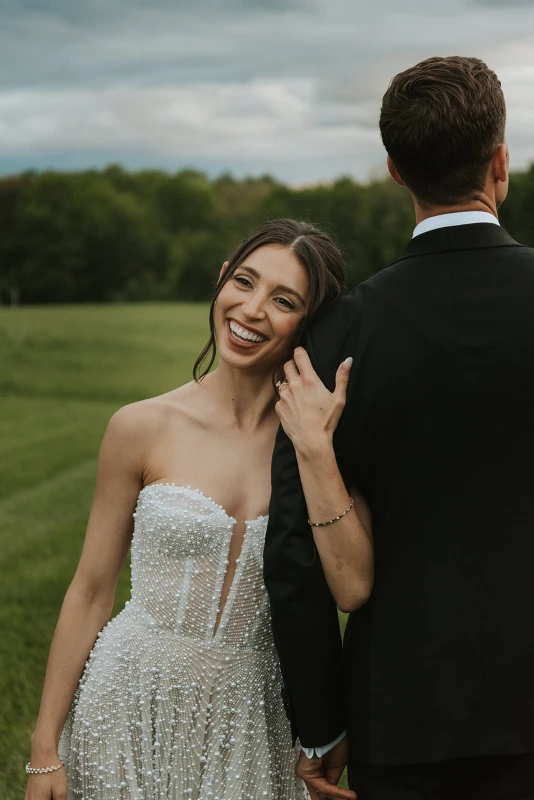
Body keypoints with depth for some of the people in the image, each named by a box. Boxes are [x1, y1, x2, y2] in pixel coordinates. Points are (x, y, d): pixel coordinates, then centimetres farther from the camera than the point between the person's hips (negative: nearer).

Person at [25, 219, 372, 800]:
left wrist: (313, 447, -22)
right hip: (132, 710, -1)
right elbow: (90, 592, -2)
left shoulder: (321, 436, -4)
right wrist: (45, 749, -1)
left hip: (246, 725, 1)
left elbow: (354, 586, -16)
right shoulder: (142, 429, -7)